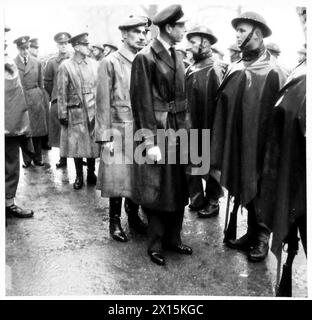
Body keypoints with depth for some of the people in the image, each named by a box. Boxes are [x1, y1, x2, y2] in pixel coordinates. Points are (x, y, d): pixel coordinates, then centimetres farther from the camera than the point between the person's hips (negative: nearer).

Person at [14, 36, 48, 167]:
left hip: (36, 100, 2)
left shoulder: (37, 63, 8)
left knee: (37, 131, 6)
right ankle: (27, 159, 14)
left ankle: (37, 158, 19)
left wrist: (43, 101, 9)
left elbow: (41, 84, 12)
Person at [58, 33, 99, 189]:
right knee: (76, 145, 4)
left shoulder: (94, 64, 6)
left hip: (93, 111, 3)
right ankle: (79, 177, 18)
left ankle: (91, 174, 23)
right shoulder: (65, 66, -4)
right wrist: (63, 114, -7)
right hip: (75, 112, -3)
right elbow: (62, 92, -4)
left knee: (93, 143, 7)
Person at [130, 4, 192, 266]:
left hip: (179, 133, 7)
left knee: (179, 190, 13)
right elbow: (142, 103, -14)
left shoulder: (177, 57, 11)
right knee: (157, 192, 4)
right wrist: (150, 142, -16)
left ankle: (173, 238, 30)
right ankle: (156, 245, 21)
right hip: (158, 133, -7)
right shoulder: (145, 58, -11)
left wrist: (187, 130, 10)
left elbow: (182, 97, 14)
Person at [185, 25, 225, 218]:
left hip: (208, 130, -7)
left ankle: (213, 203, 24)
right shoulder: (191, 69, 8)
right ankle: (197, 199, 31)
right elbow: (188, 98, 10)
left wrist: (211, 131, -18)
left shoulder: (214, 70, -13)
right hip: (192, 127, 7)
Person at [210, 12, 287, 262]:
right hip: (236, 144, 5)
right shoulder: (235, 70, 5)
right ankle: (252, 232, 33)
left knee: (260, 191, 8)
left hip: (260, 145, -5)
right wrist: (221, 150, 2)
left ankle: (262, 238, 27)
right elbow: (223, 108, 4)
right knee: (242, 190, 15)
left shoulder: (273, 71, -12)